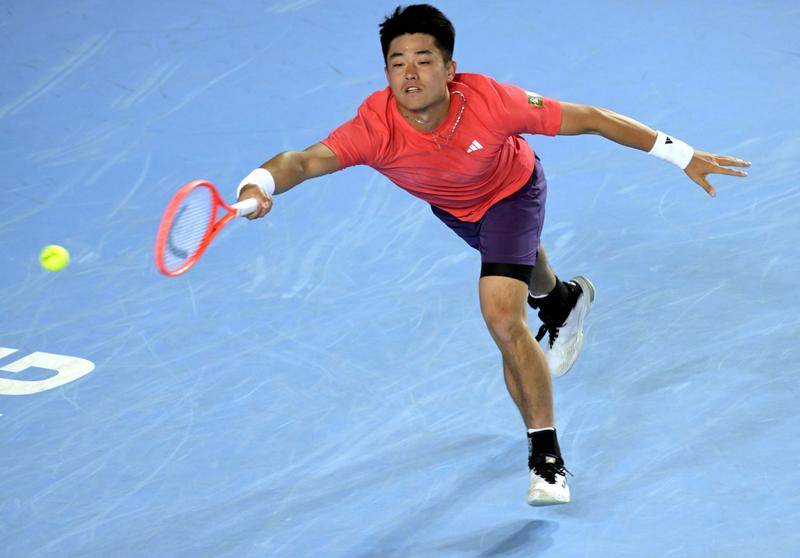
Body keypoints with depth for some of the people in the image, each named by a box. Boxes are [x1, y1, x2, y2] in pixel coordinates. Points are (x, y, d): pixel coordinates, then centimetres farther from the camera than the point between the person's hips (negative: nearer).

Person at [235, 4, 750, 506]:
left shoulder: (489, 102, -41)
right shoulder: (375, 127, -39)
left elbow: (591, 119, -32)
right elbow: (306, 161, -53)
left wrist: (683, 155, -28)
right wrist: (259, 185, -76)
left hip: (512, 192, -4)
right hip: (451, 207, 4)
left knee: (503, 318, -23)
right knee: (523, 266, 34)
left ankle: (546, 454, -8)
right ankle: (563, 299, 73)